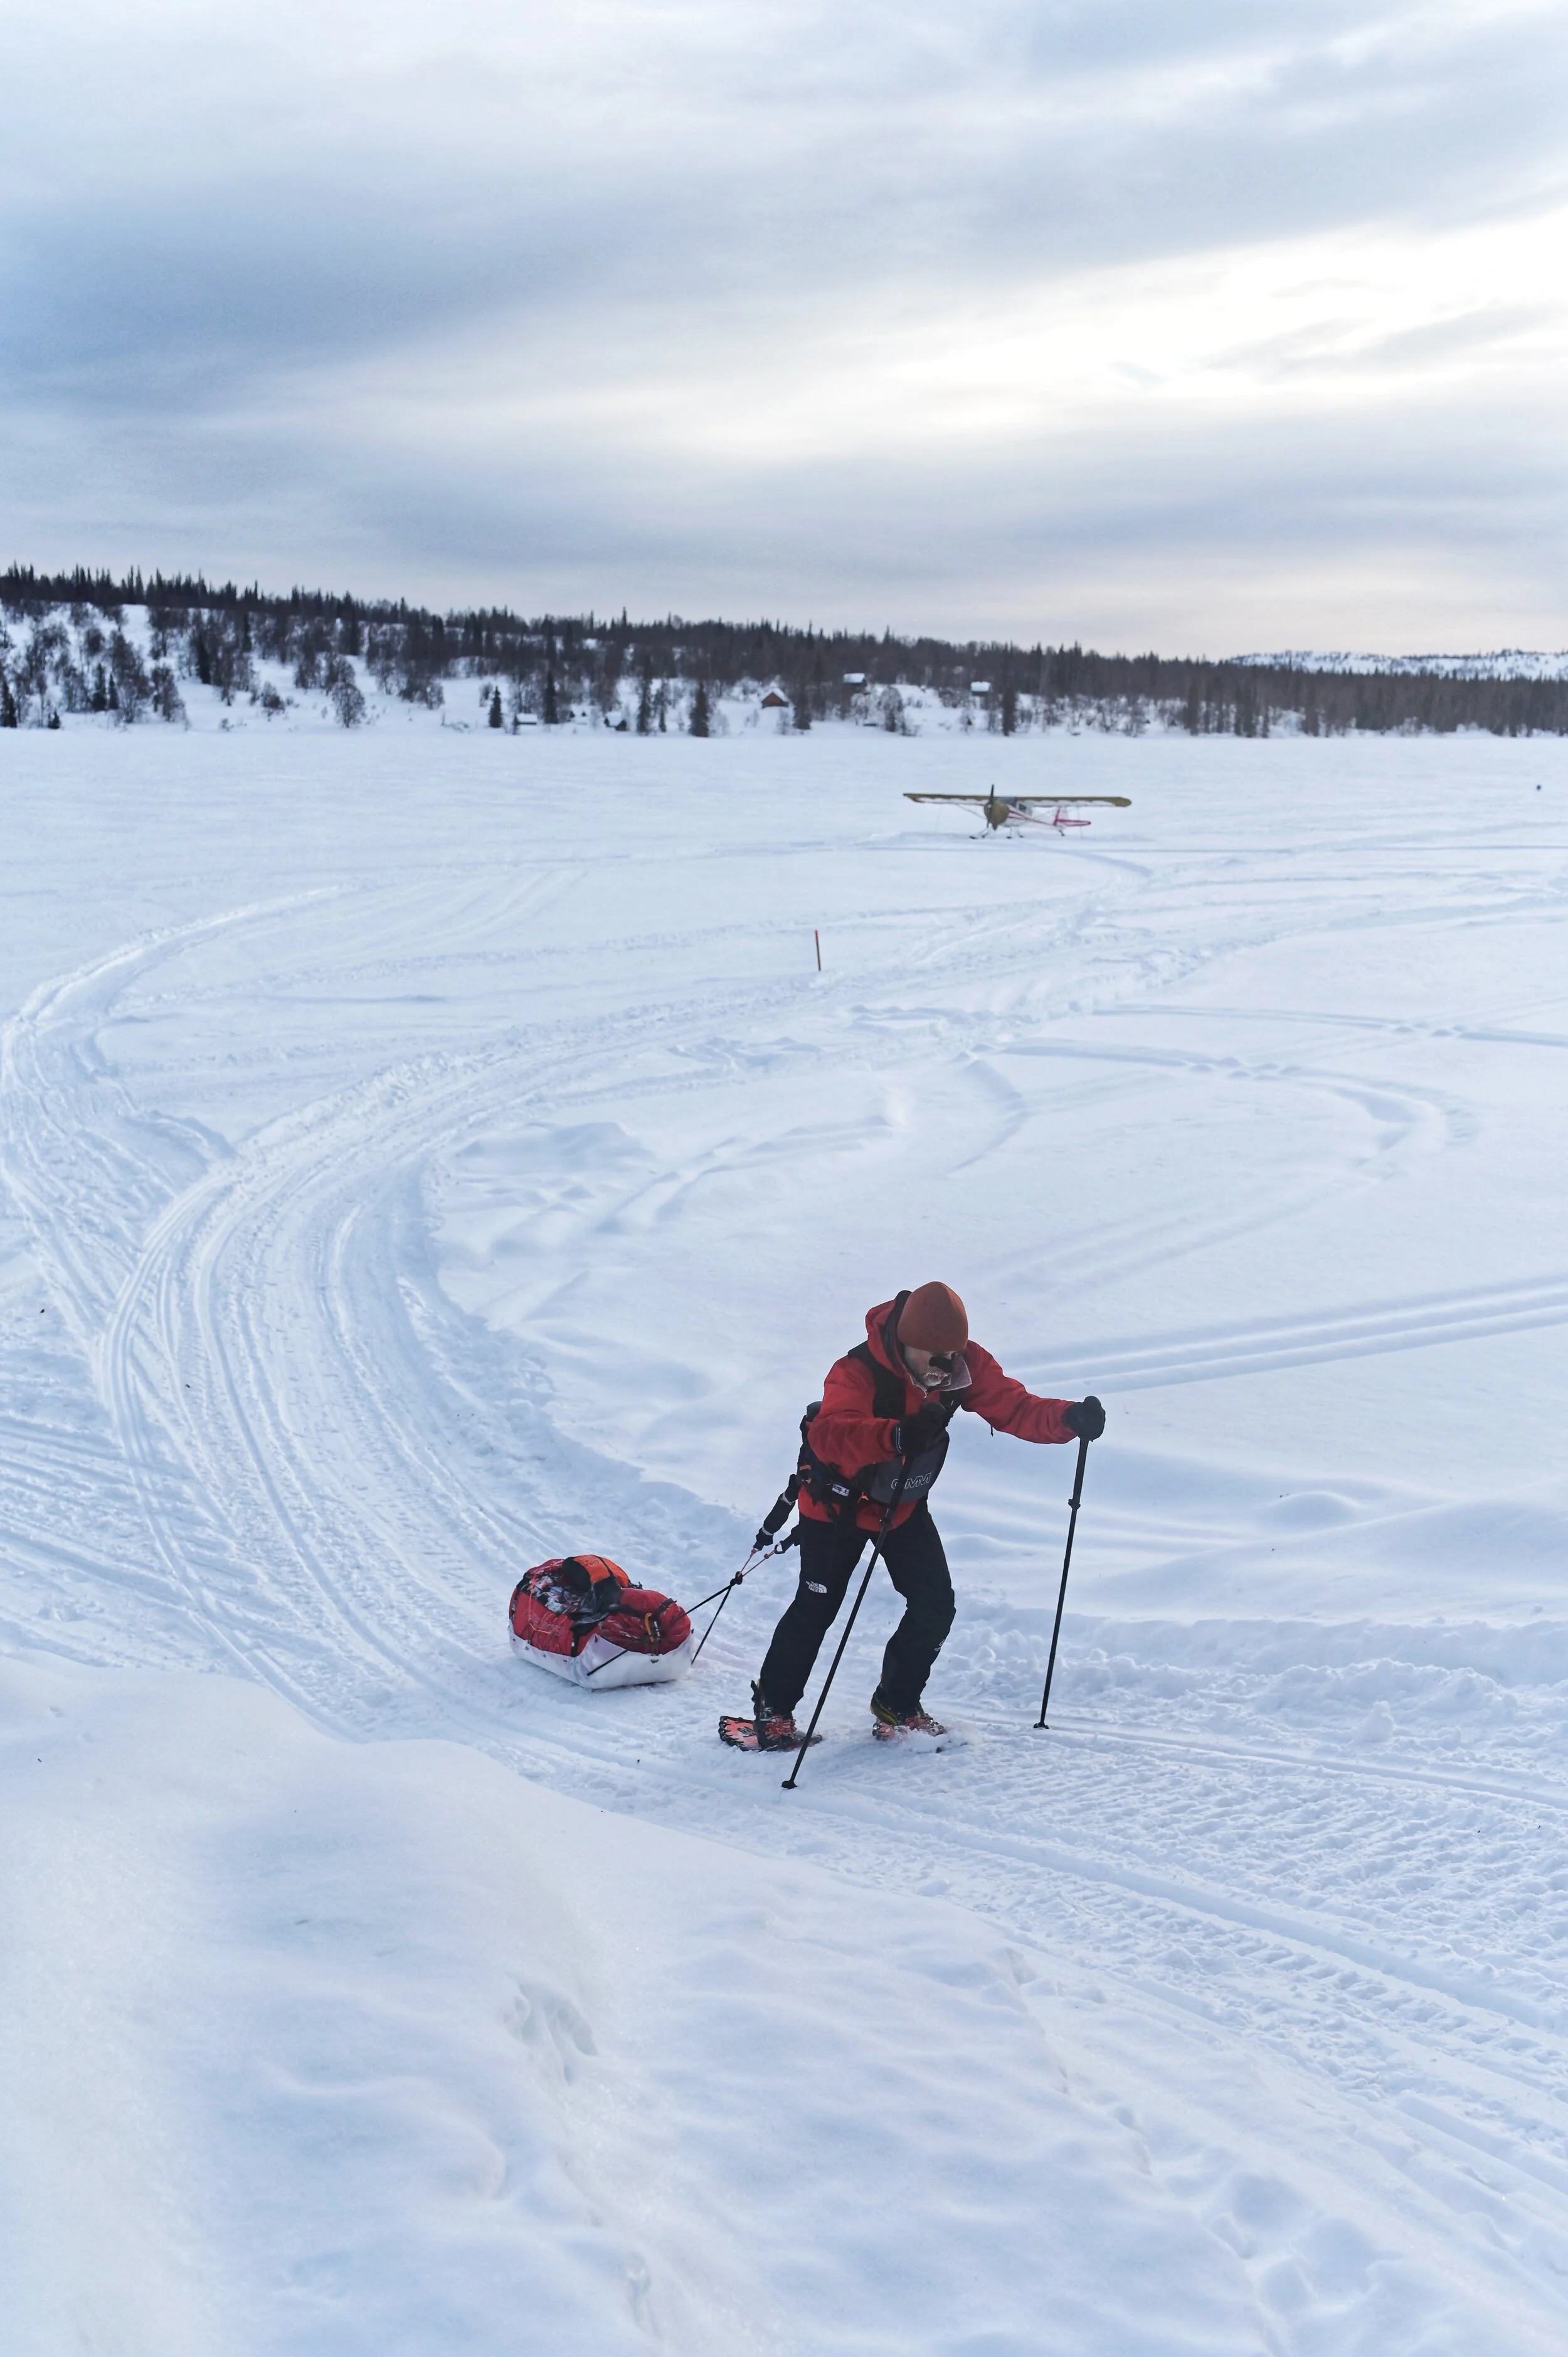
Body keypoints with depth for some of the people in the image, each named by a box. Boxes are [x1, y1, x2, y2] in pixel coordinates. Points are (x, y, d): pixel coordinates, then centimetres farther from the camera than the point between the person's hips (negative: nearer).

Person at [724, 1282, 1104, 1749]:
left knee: (935, 1606, 0)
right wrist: (899, 1435, -67)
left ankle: (896, 1707, 20)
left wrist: (1070, 1418, -38)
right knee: (816, 1608, -3)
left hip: (906, 1505, 5)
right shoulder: (857, 1372, -35)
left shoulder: (963, 1365, -17)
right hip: (839, 1502, -5)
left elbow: (1013, 1407, -18)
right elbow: (828, 1435, -51)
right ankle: (772, 1710, 15)